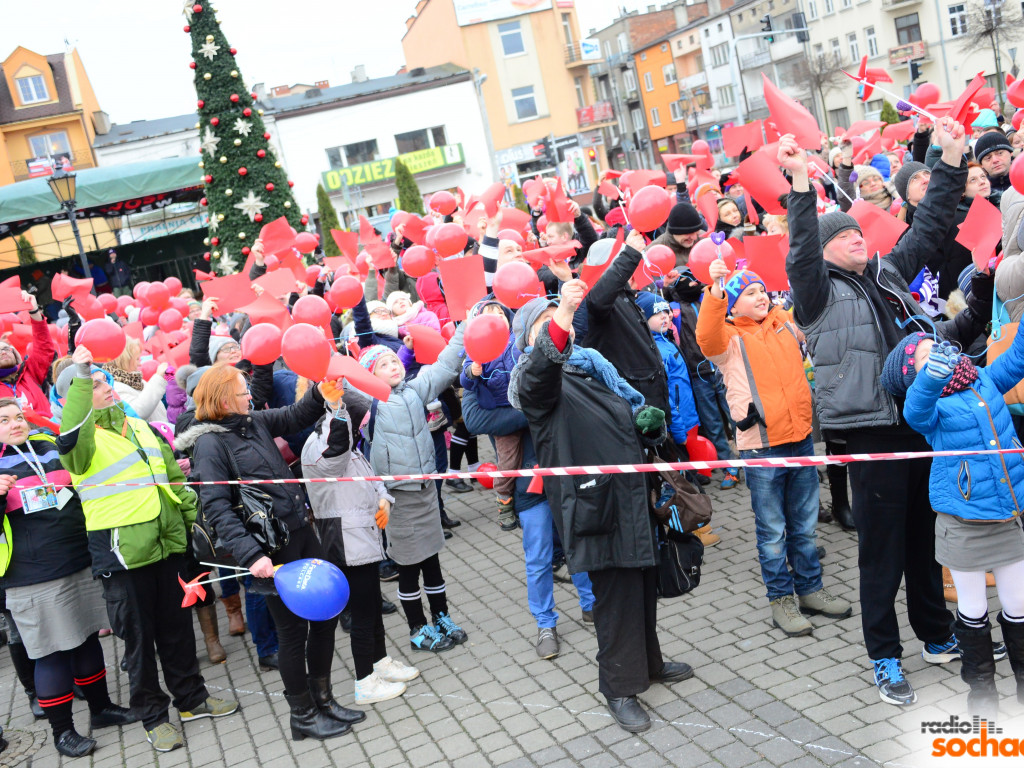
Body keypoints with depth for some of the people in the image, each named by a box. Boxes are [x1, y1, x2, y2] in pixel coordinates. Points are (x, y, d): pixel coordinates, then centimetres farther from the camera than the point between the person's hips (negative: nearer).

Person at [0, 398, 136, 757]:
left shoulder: (53, 448, 11)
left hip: (81, 565, 5)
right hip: (32, 578, -4)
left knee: (88, 639, 16)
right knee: (52, 653, 2)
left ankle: (101, 707, 33)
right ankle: (62, 730, 17)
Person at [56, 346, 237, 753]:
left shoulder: (140, 427, 13)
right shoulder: (83, 440, -7)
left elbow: (174, 475, 20)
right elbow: (69, 436, -34)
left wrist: (194, 516, 17)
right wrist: (79, 375, -34)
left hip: (167, 544, 6)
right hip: (122, 552, -6)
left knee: (177, 626, 16)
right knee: (139, 636, 6)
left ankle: (192, 698, 33)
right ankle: (153, 716, 21)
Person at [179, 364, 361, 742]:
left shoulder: (254, 421, 8)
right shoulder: (210, 444, -13)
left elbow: (297, 416, 22)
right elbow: (218, 509, -20)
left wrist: (318, 393, 1)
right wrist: (251, 555, -28)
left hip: (300, 531, 8)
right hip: (272, 549, -8)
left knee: (326, 613, 13)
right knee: (293, 629, 4)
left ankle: (323, 700, 30)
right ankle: (303, 716, 23)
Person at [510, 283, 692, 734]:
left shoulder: (594, 364, 18)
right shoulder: (536, 376, -5)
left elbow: (632, 407, 31)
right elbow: (542, 366, -31)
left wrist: (649, 419, 7)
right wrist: (561, 317, -48)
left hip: (632, 491, 7)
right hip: (594, 501, -7)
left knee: (644, 581, 17)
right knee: (615, 591, -3)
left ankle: (648, 662, 38)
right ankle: (620, 688, 13)